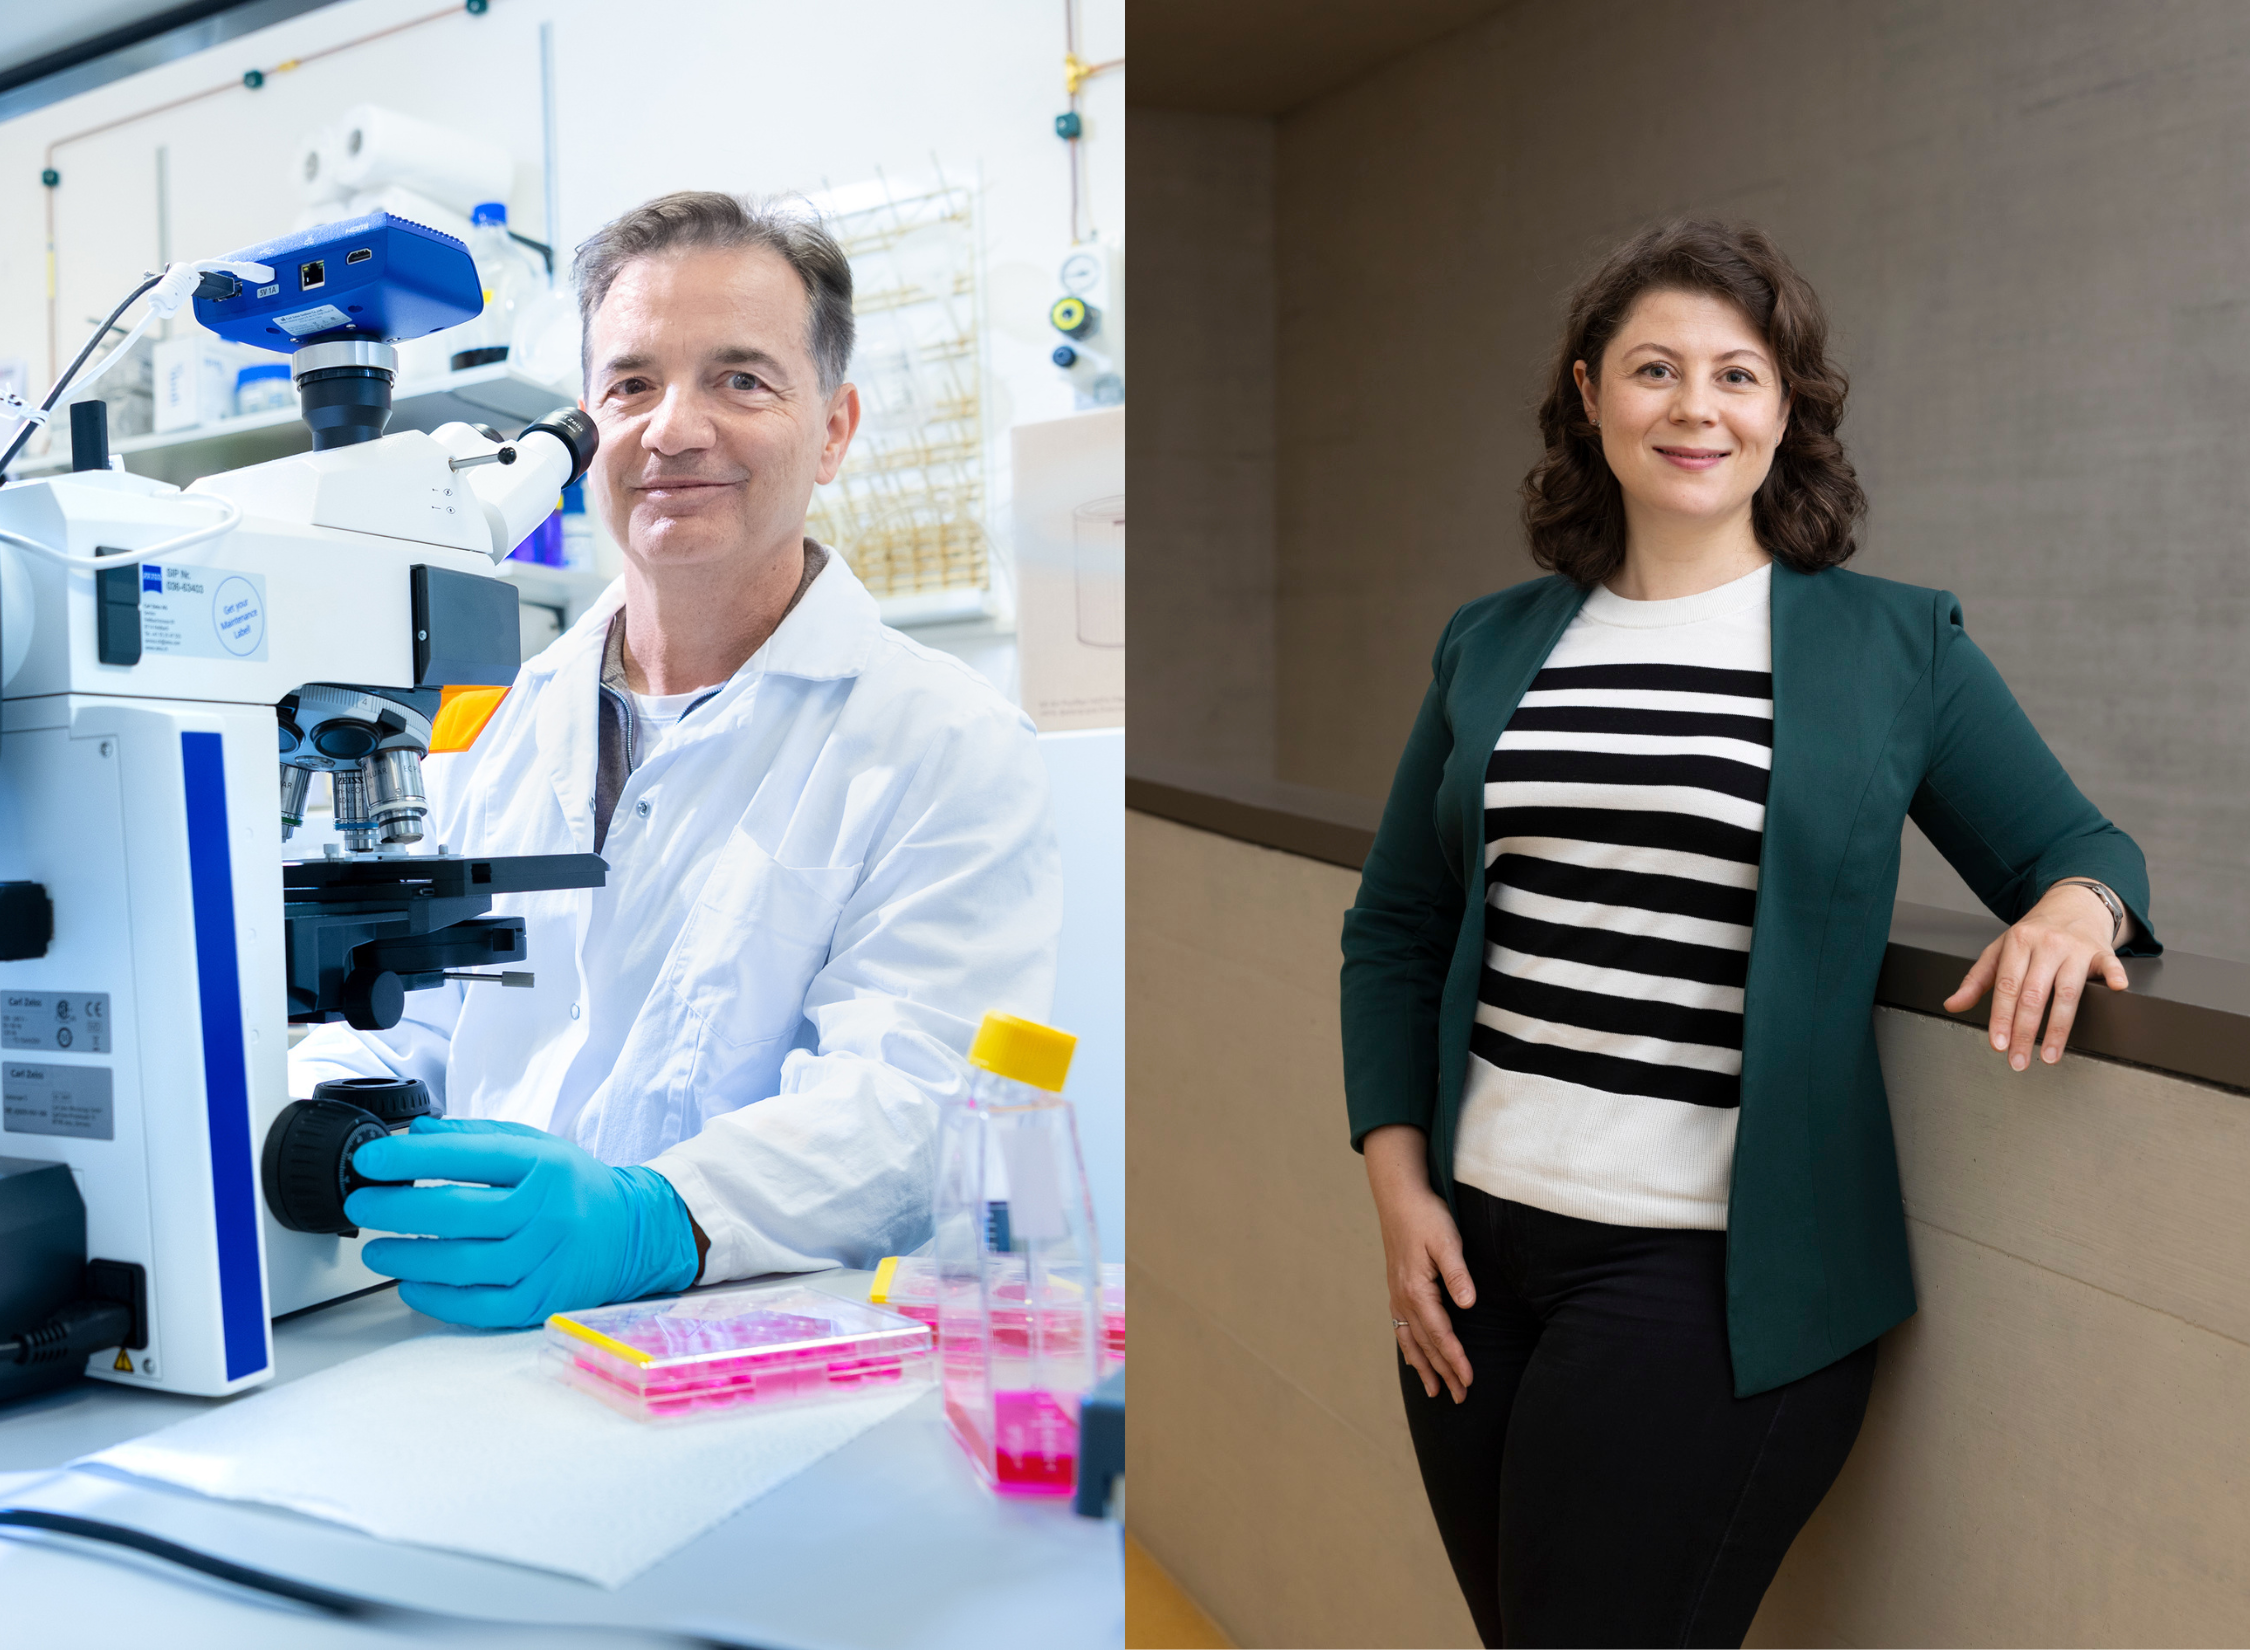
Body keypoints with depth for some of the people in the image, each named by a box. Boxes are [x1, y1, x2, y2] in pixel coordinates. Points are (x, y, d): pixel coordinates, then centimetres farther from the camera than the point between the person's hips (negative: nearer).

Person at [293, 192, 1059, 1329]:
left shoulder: (952, 748, -2)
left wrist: (645, 1225, -34)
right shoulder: (500, 727, 16)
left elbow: (902, 1091, -15)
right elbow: (398, 1027, 16)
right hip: (466, 1353, 5)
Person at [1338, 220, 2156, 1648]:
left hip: (1711, 1274, -3)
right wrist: (1400, 1183, 3)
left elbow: (2080, 847, 9)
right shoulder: (1491, 648, 8)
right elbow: (1396, 929, 13)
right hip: (1473, 1247, 4)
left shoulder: (1898, 646, 1)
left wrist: (2070, 904, -16)